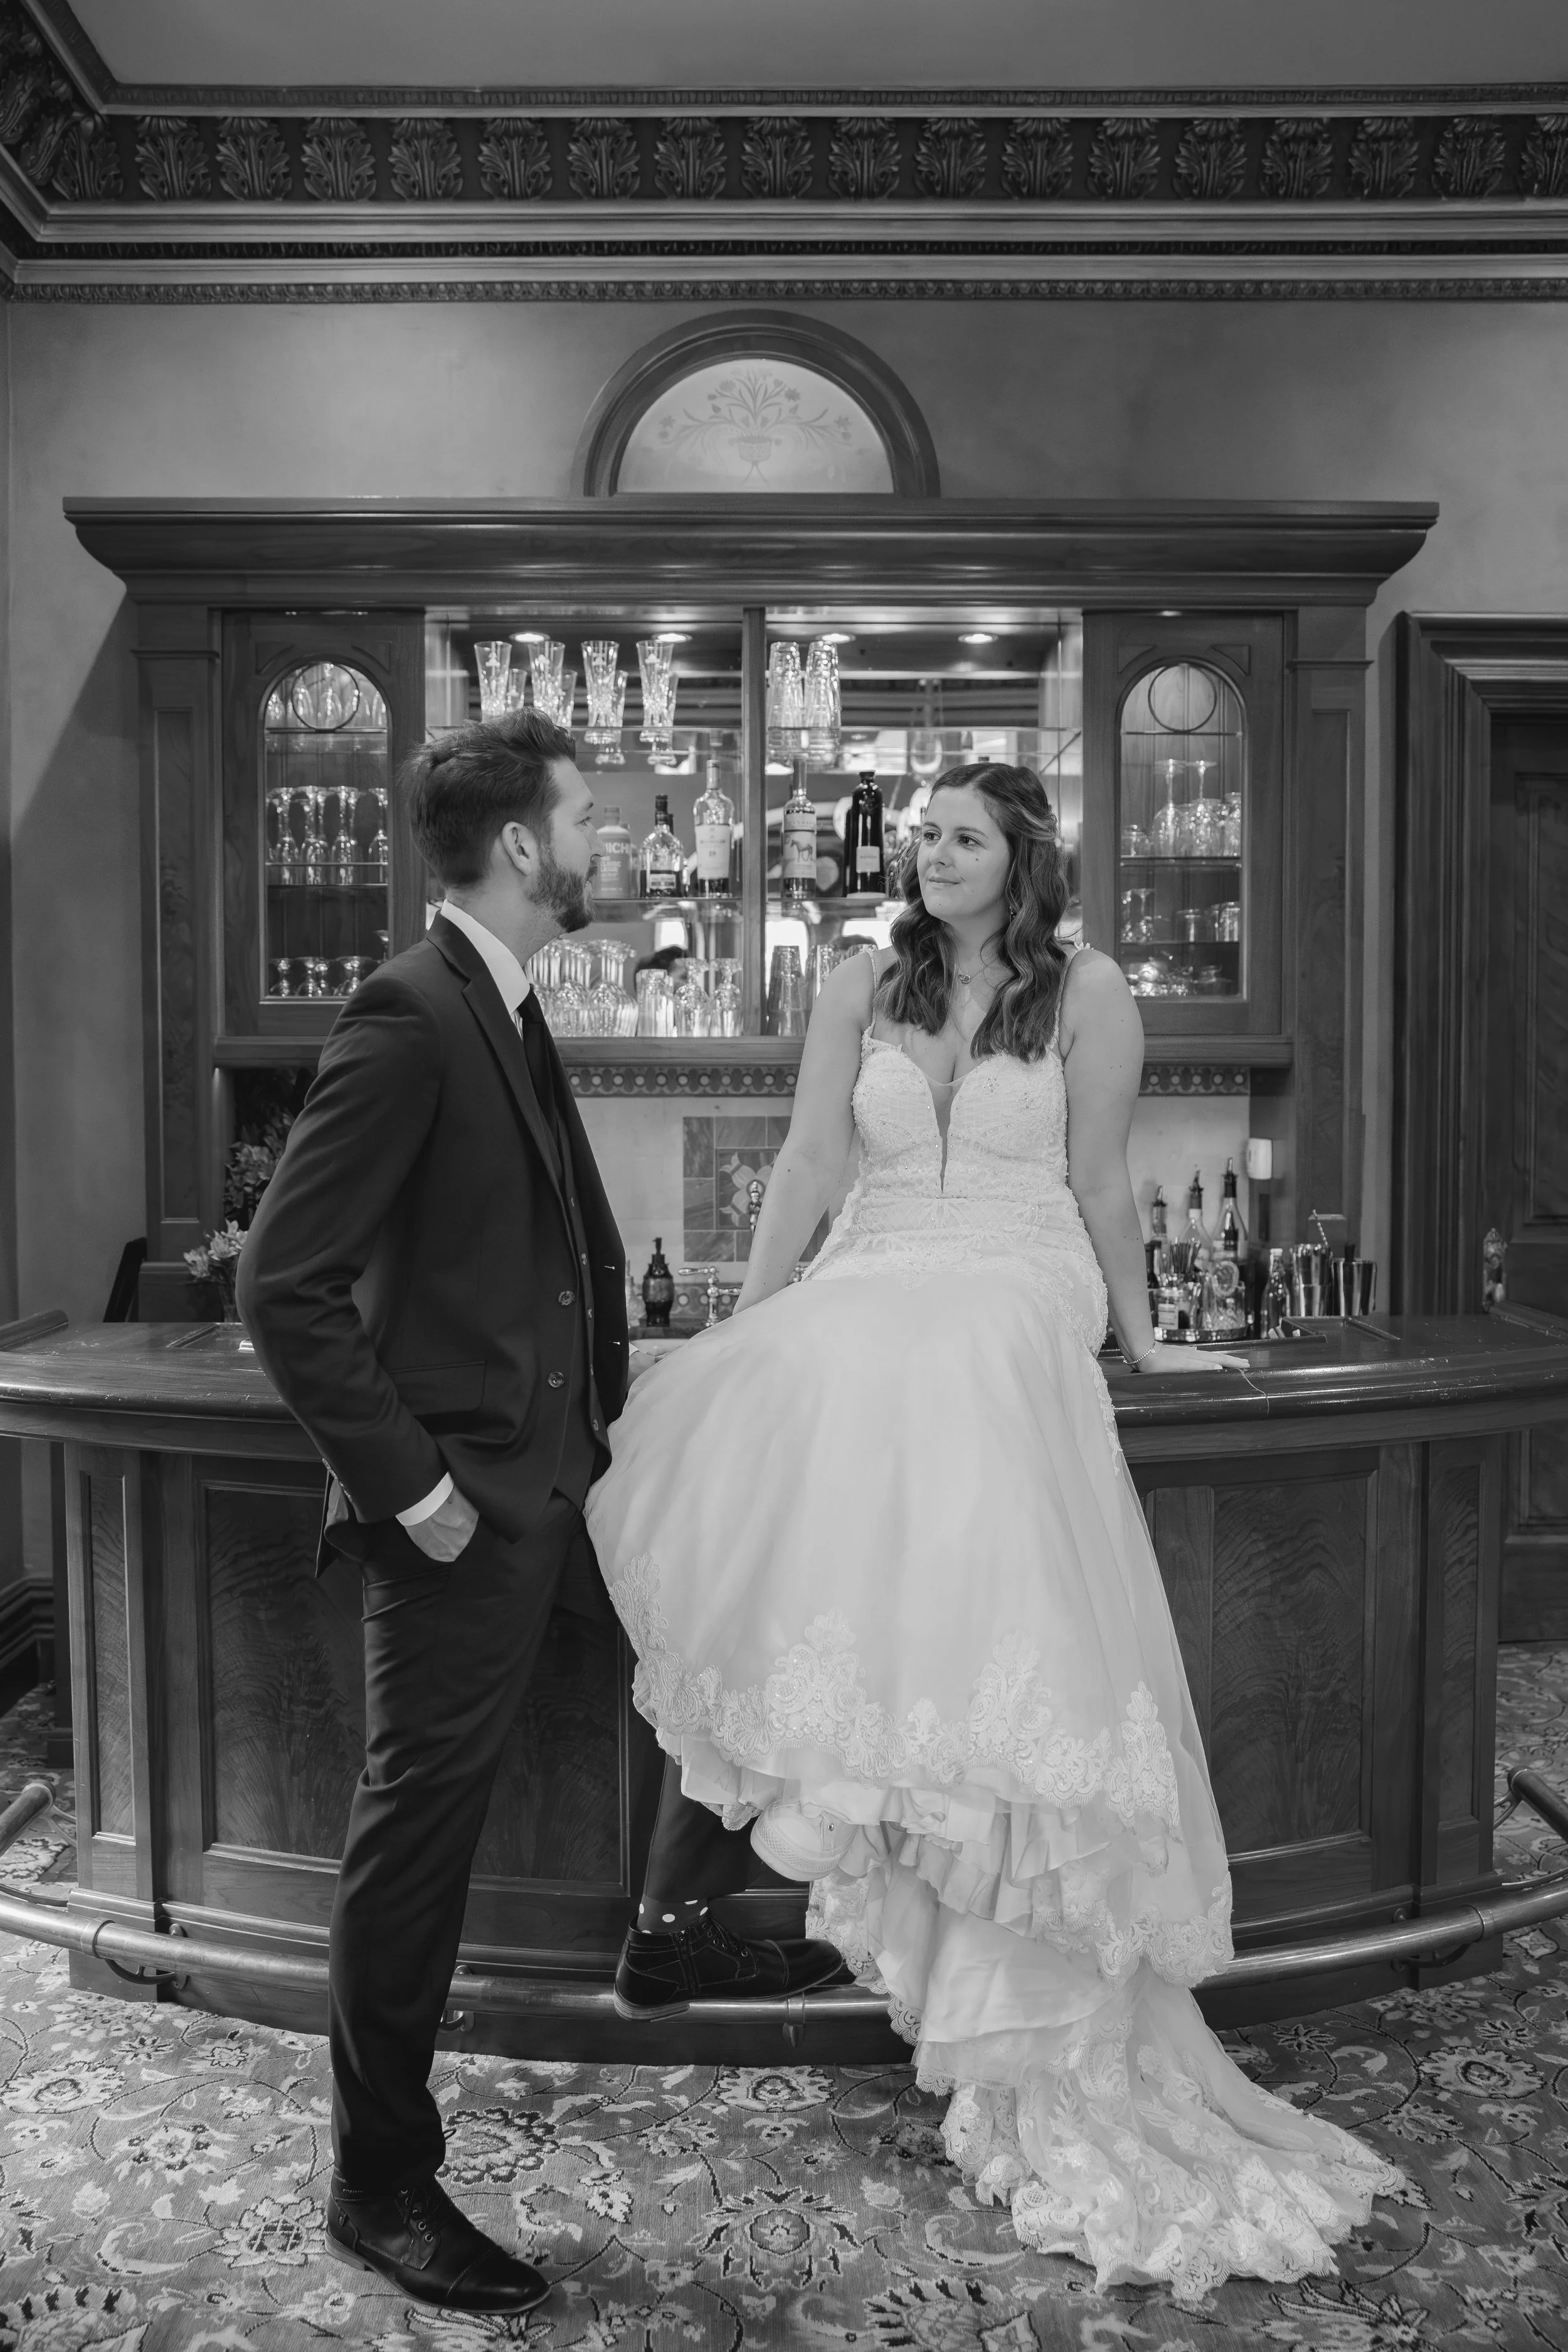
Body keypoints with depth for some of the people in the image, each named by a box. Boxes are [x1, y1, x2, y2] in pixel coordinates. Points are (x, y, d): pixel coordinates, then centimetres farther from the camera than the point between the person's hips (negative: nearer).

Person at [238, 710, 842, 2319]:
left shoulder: (510, 1015, 10)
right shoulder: (408, 1018, -19)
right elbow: (283, 1289, -22)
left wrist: (599, 1402, 12)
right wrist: (409, 1484, -19)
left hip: (560, 1467, 9)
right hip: (464, 1504, -9)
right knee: (417, 1841, 5)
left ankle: (677, 1935, 38)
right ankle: (379, 2188, 25)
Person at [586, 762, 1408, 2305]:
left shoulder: (1086, 997, 4)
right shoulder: (862, 991, 12)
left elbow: (1100, 1186, 9)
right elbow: (807, 1162, 9)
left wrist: (1142, 1342, 12)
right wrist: (739, 1334, 5)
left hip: (1013, 1308, -3)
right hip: (871, 1294, 3)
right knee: (770, 1404, -29)